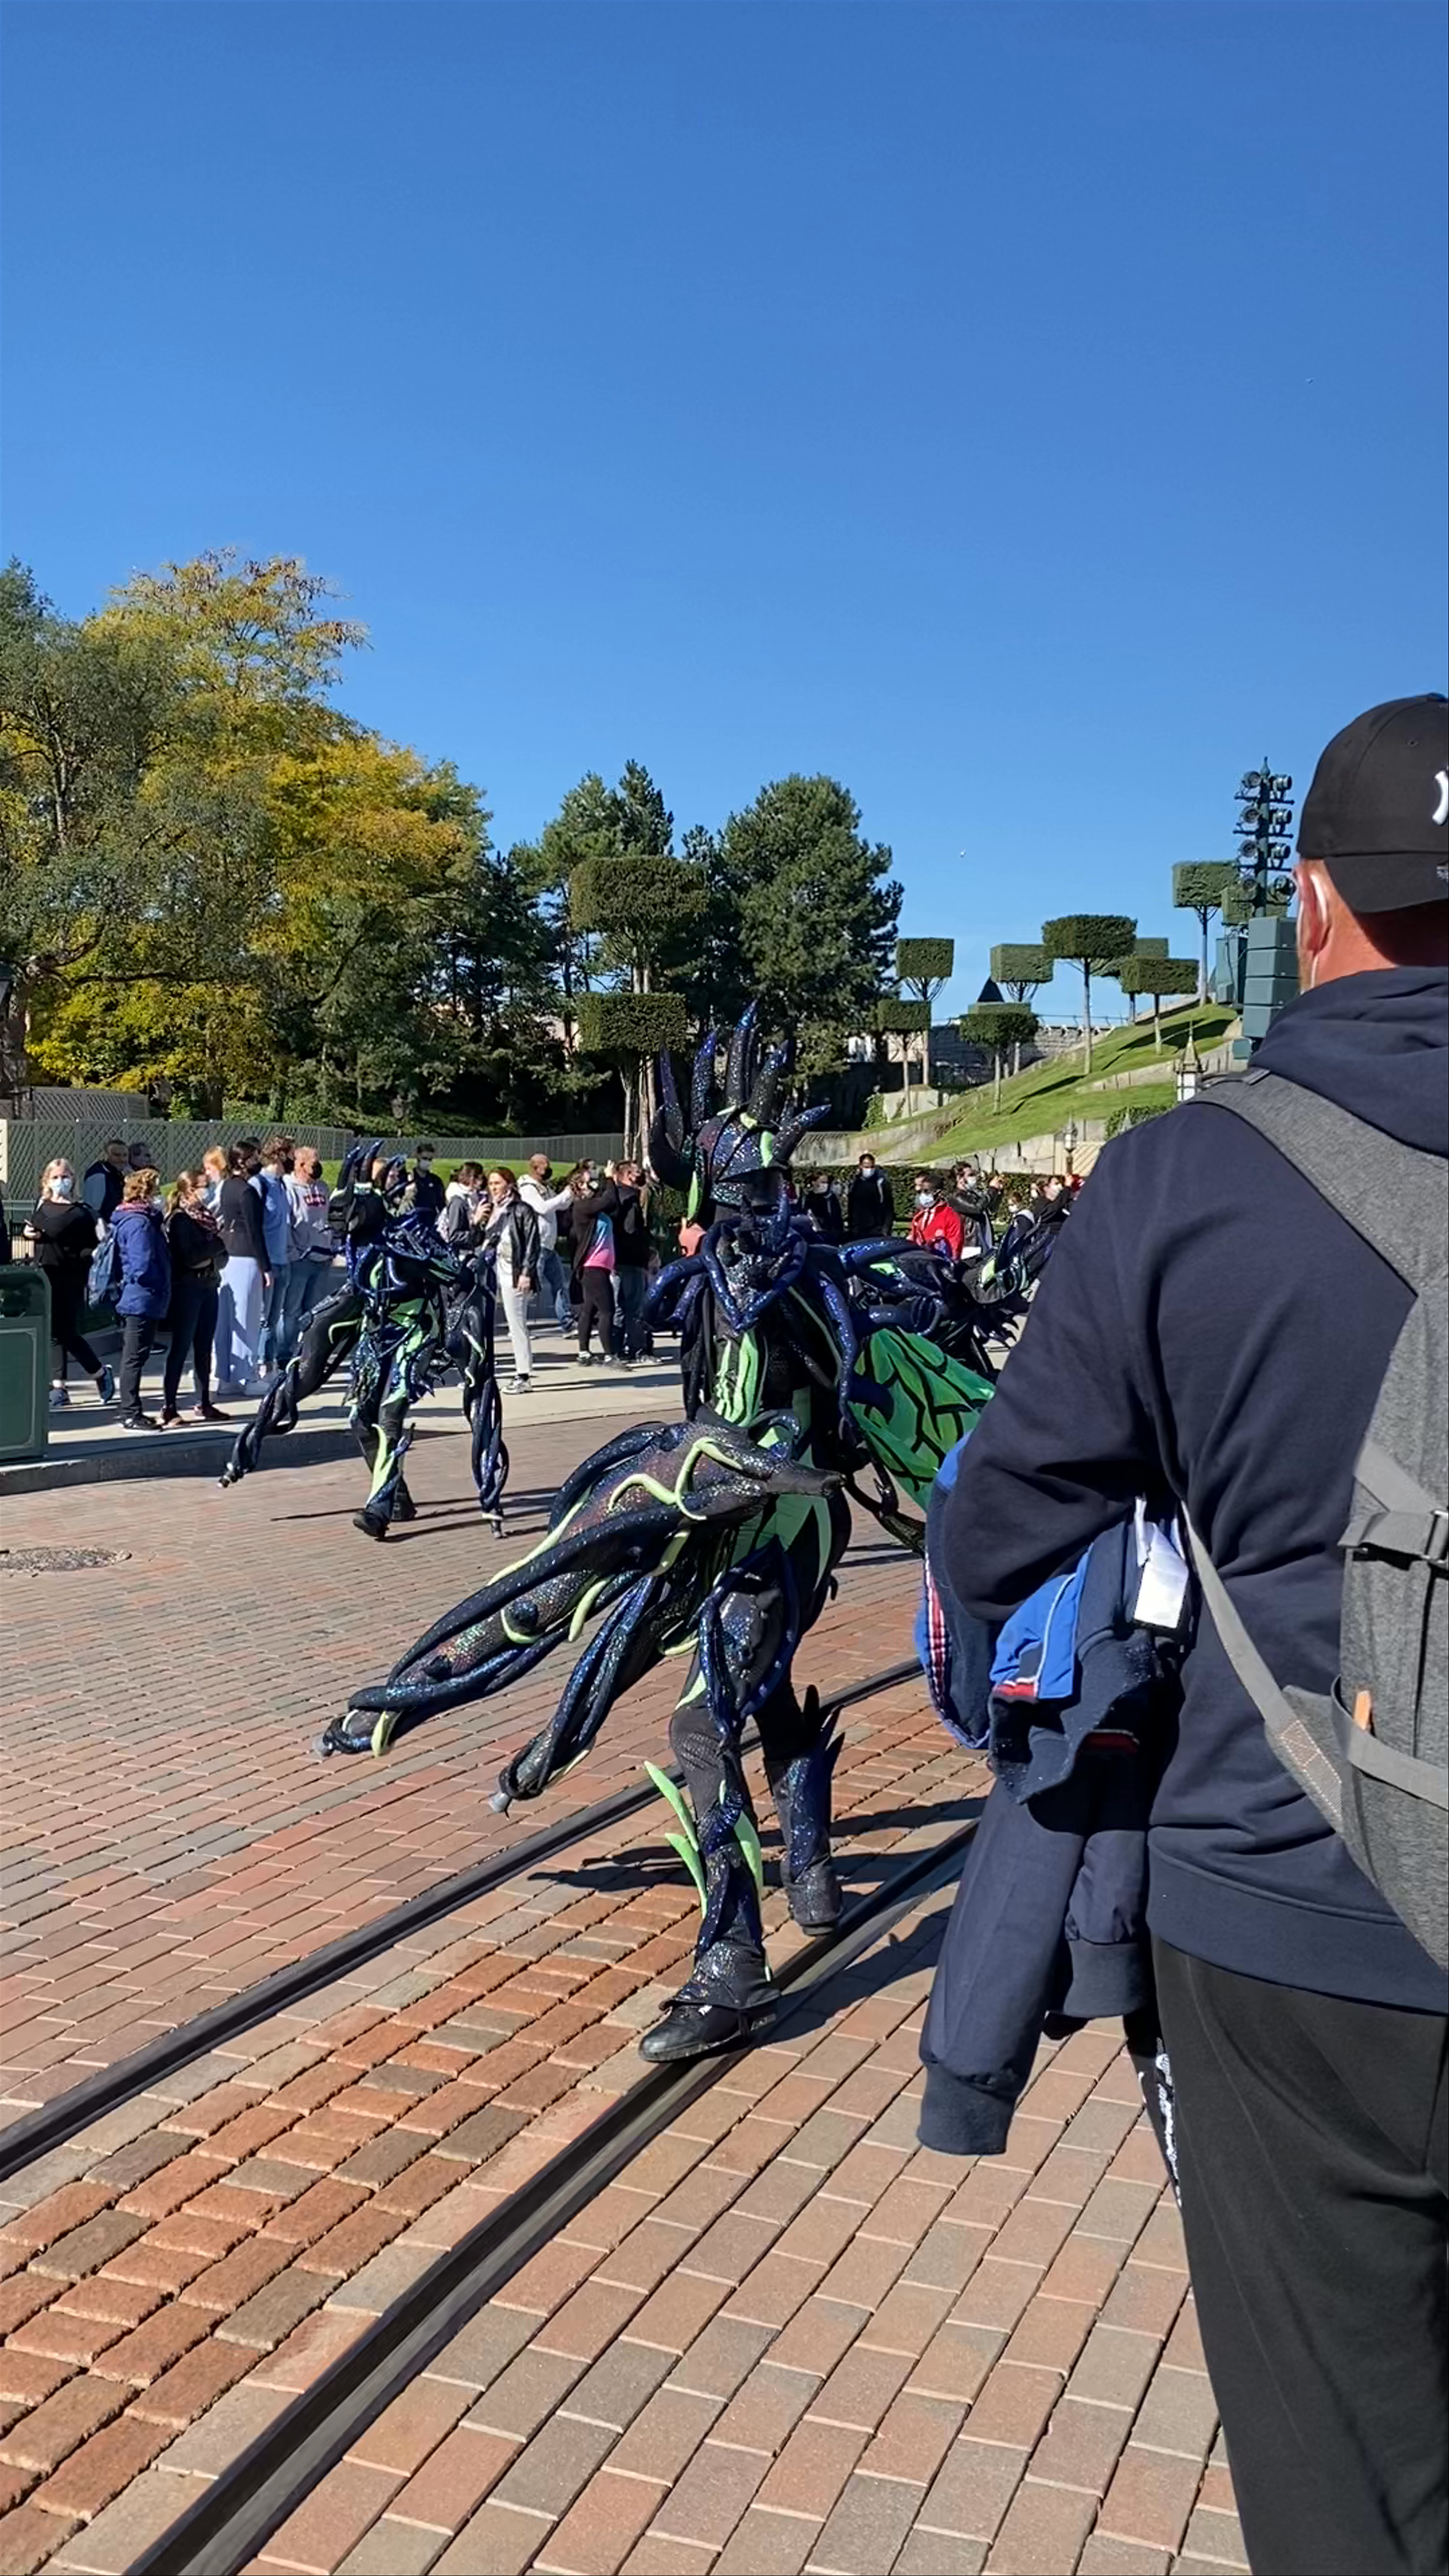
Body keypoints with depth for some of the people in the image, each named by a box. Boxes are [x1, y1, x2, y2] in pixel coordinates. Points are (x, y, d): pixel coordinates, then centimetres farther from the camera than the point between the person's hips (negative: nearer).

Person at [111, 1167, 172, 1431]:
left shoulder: (139, 1219, 13)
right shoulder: (140, 1224, -18)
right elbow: (143, 1268, -24)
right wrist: (161, 1286, -9)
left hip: (135, 1300, 11)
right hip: (143, 1300, -11)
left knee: (133, 1357, 16)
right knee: (135, 1357, -4)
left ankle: (131, 1412, 24)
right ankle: (131, 1414, 1)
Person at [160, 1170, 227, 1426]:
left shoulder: (205, 1215, 13)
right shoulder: (180, 1219, -9)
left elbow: (221, 1256, 12)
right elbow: (190, 1258, -18)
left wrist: (211, 1260, -8)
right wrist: (218, 1242, -12)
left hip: (208, 1287, 7)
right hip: (187, 1289, -7)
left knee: (204, 1348, 11)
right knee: (180, 1349, -5)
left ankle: (204, 1404, 17)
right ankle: (169, 1408, -1)